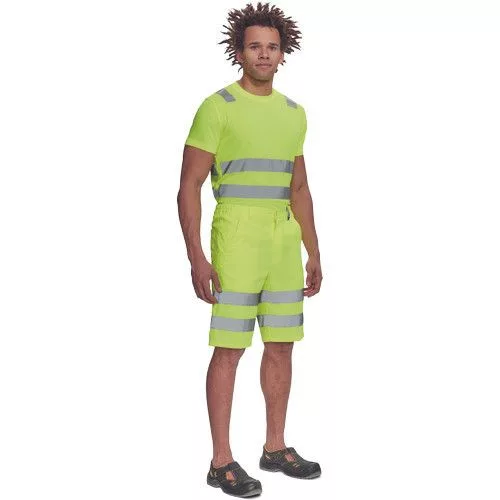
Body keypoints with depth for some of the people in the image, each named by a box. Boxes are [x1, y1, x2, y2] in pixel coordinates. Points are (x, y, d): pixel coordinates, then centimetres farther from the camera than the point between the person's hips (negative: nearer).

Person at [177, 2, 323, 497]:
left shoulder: (293, 112, 13)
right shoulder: (216, 107, -7)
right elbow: (189, 187, -9)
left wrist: (313, 253, 14)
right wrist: (197, 258, -17)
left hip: (283, 242, 7)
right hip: (236, 237, -6)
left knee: (281, 344, 9)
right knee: (230, 349, -5)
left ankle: (275, 447, 22)